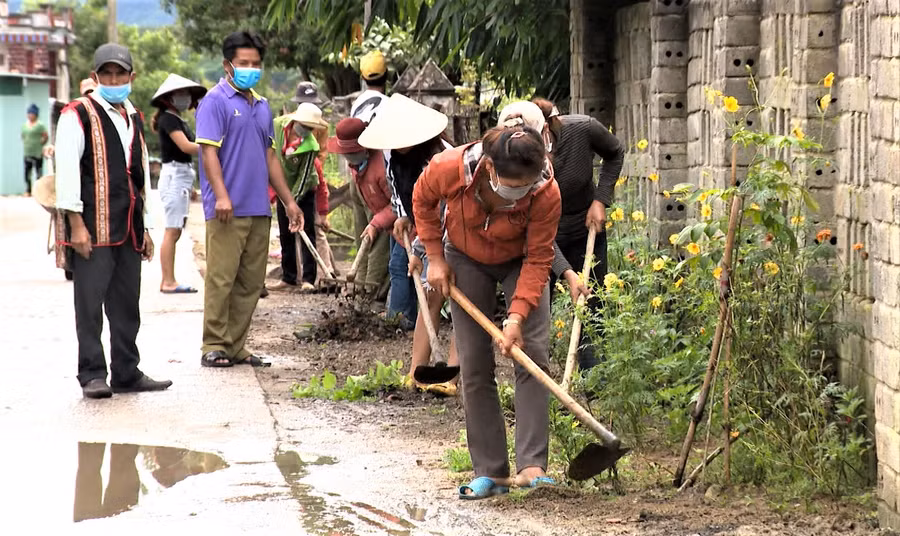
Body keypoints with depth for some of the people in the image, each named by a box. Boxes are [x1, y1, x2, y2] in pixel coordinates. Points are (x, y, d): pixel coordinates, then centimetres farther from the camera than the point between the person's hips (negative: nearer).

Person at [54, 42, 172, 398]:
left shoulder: (134, 119, 19)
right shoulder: (79, 114, -3)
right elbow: (67, 169, -10)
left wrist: (144, 227, 19)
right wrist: (75, 223, -15)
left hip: (128, 230, 7)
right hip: (92, 228, -7)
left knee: (127, 304, 10)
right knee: (90, 303, -5)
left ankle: (126, 373, 17)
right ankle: (92, 376, 0)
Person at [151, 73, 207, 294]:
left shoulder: (178, 120, 19)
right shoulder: (168, 118, -9)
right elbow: (185, 146, -20)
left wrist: (190, 186, 19)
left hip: (182, 176, 10)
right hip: (174, 175, -10)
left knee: (175, 231, 8)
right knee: (172, 231, -10)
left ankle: (167, 281, 9)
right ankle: (169, 282, -10)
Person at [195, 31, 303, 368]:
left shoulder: (262, 106, 19)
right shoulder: (215, 102, -5)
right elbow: (209, 151, -13)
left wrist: (288, 201, 22)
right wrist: (221, 195, -24)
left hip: (259, 210, 8)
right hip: (228, 211, -8)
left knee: (251, 283, 8)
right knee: (221, 279, -7)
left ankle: (236, 346, 13)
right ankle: (214, 347, -2)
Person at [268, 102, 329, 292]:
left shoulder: (310, 145, -27)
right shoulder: (277, 126, -17)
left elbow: (304, 176, -24)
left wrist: (294, 200, -28)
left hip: (304, 191, -4)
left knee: (307, 233, -8)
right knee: (286, 235, 8)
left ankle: (308, 279, -9)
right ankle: (288, 278, 15)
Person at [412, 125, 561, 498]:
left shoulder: (547, 193, -34)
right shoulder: (452, 168, -33)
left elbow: (538, 258, -25)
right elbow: (422, 199, -8)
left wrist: (517, 316, -33)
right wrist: (435, 257, -9)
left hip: (519, 261, -1)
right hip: (467, 261, 1)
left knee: (533, 354, -15)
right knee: (474, 366, -3)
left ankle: (531, 466, -17)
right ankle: (490, 473, 1)